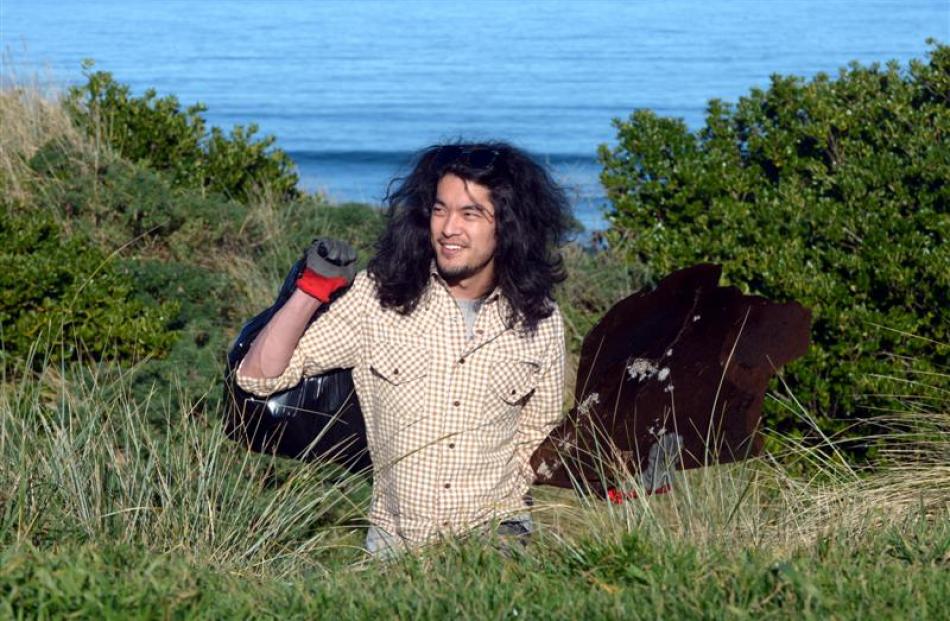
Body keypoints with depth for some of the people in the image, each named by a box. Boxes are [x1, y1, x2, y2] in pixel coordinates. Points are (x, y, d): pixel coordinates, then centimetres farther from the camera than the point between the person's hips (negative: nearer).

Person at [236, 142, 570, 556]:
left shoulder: (539, 321, 3)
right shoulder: (378, 296, -2)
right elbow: (258, 377, -3)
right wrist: (311, 289, -14)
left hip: (497, 537, 0)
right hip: (396, 541, 0)